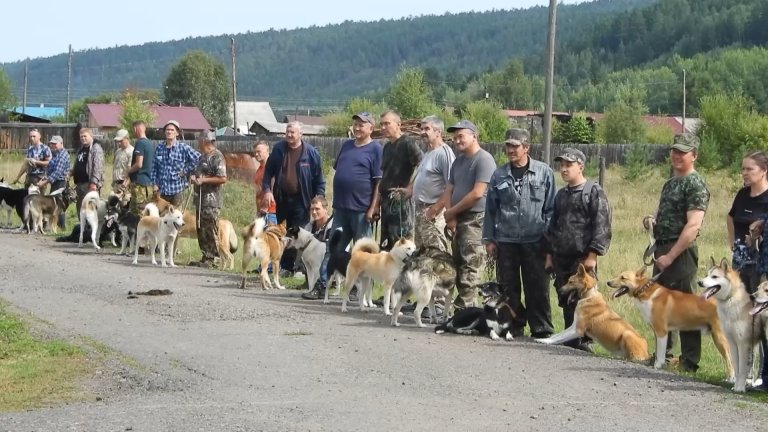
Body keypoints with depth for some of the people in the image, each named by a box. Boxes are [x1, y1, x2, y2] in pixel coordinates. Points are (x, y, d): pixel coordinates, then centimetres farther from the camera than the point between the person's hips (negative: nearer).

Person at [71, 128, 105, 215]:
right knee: (79, 206, 13)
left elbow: (98, 167, -17)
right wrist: (71, 173, 14)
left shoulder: (96, 148, -8)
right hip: (79, 183, 9)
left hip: (90, 184, -9)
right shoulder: (81, 149, 21)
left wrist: (94, 182, -23)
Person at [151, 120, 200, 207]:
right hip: (161, 189, 3)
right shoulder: (159, 149, 6)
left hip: (177, 189, -3)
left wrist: (186, 171, -10)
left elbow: (198, 158, -10)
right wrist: (154, 184, 2)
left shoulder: (183, 148, -4)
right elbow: (154, 168, 8)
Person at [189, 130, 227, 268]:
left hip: (211, 201, -10)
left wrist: (203, 180, -18)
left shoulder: (217, 157, -11)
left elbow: (223, 179, -18)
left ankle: (209, 259, -4)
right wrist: (193, 177, 10)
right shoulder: (203, 157, 19)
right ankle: (205, 257, 18)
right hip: (200, 199, 10)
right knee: (201, 231, 12)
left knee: (210, 231, -6)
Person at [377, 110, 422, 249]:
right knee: (385, 242, 12)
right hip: (386, 199, 9)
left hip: (400, 199, -9)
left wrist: (409, 188, -16)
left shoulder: (407, 143, -9)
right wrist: (379, 197, 18)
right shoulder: (387, 146, 17)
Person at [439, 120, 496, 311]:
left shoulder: (484, 159, -10)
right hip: (458, 220, 9)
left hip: (475, 220, -9)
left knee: (469, 267, -10)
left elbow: (477, 193, -17)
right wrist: (450, 216, 0)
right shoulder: (459, 160, 18)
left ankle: (463, 308, -13)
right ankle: (466, 306, 13)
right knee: (458, 264, 9)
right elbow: (449, 190, 16)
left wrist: (452, 211, -8)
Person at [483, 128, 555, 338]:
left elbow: (550, 208, 3)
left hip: (534, 241, -2)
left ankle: (542, 329, 7)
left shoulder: (544, 172, 1)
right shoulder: (499, 175, 8)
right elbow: (490, 209, 11)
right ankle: (513, 327, 18)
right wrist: (489, 238, 7)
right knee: (508, 288, 8)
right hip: (506, 241, 2)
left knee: (538, 288, 0)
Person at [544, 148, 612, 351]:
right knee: (565, 301, 8)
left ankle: (584, 341, -1)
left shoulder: (594, 191, -4)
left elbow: (601, 225, -10)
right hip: (561, 258, 7)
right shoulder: (561, 195, 18)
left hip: (583, 257, -7)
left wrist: (592, 255, -15)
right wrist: (549, 254, 18)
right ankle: (570, 339, 16)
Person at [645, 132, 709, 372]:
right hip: (662, 249, 9)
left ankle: (689, 361, 0)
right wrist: (653, 219, 5)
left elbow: (693, 226, -20)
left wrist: (670, 256, -22)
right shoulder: (671, 182, 16)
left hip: (681, 251, -9)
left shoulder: (695, 185, -12)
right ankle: (663, 354, 28)